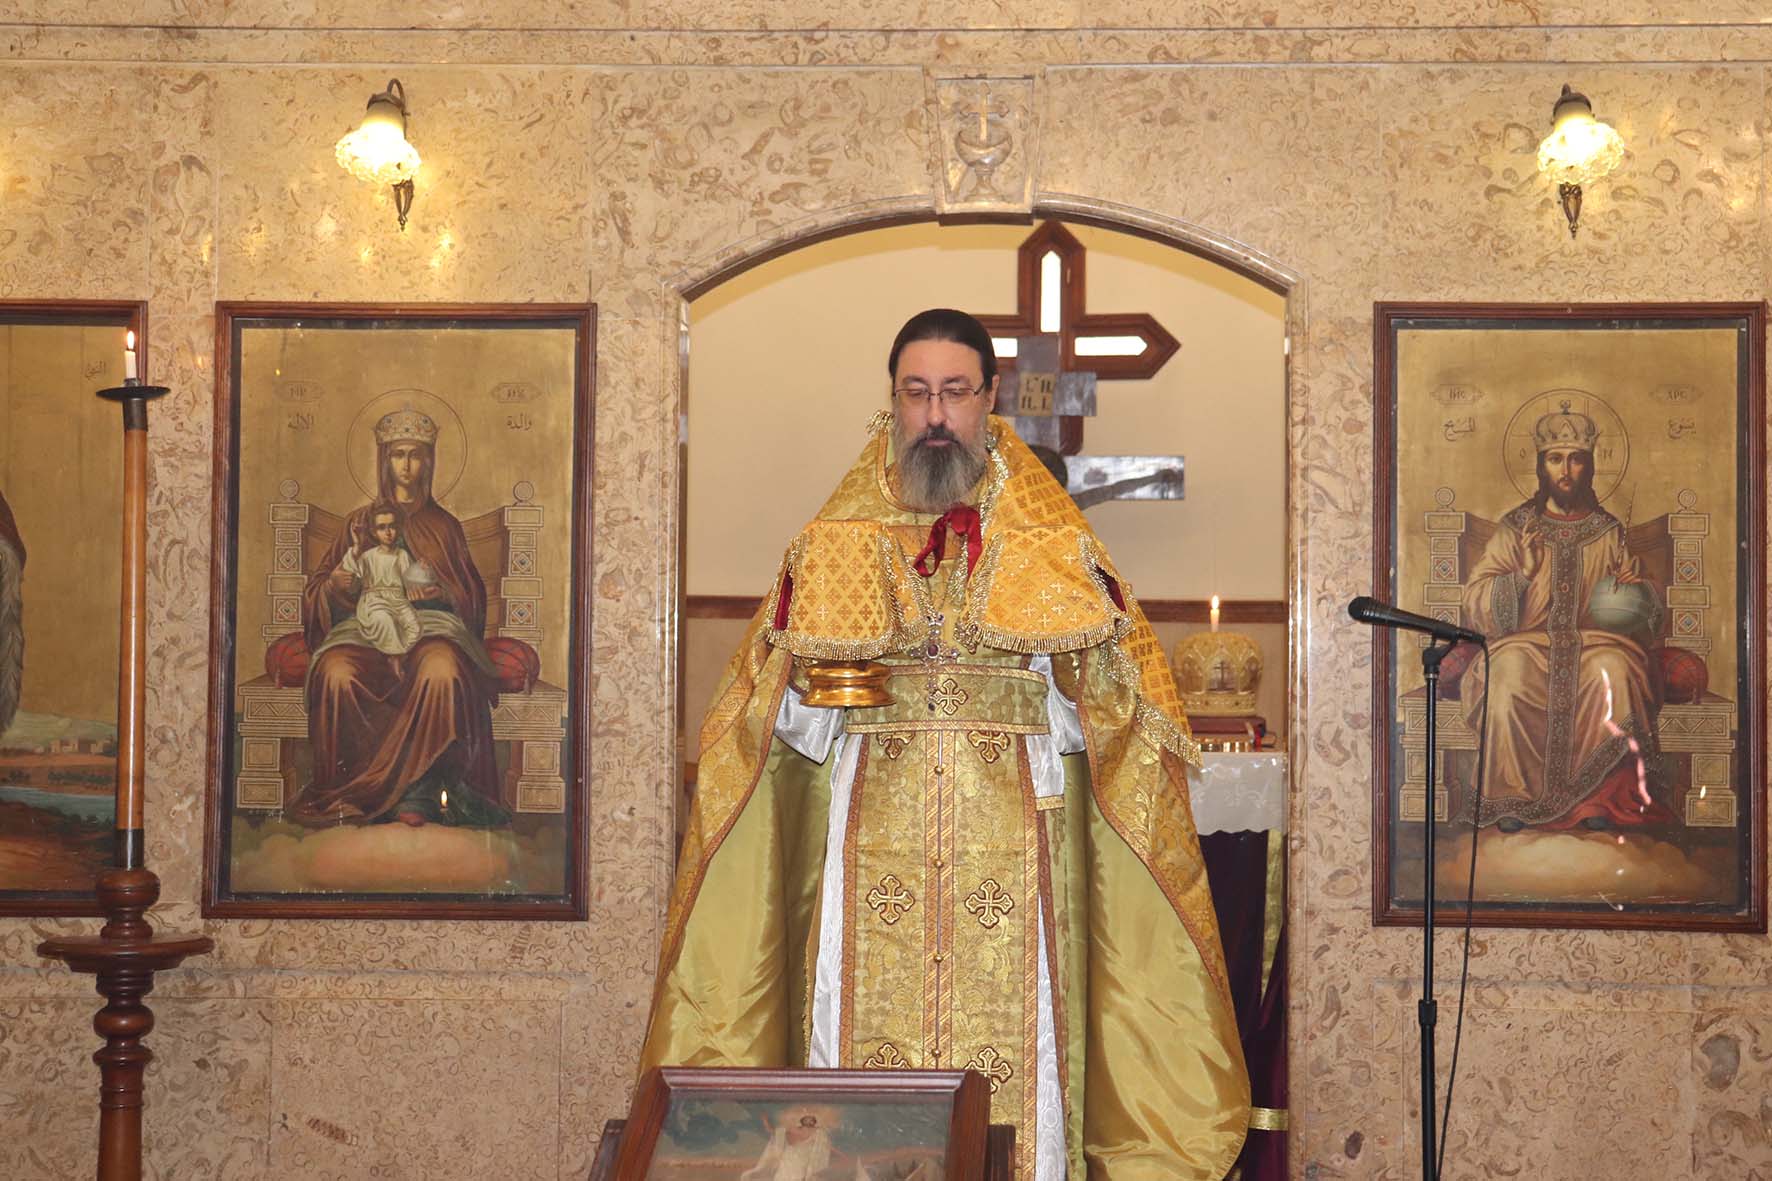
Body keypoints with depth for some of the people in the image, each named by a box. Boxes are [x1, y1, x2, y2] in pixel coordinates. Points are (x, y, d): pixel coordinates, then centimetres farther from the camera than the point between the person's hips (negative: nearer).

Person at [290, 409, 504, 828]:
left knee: (442, 668, -40)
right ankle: (417, 786, -32)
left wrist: (446, 592, -5)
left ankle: (416, 792, -38)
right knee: (337, 672, -36)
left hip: (431, 623, -1)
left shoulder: (445, 526, 22)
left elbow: (472, 597, 17)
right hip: (367, 626, 1)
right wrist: (337, 585, -7)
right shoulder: (360, 522, 22)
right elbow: (318, 594, 16)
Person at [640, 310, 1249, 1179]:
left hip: (1010, 850, -1)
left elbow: (1100, 715, 7)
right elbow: (792, 724, 10)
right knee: (862, 1042, -5)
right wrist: (813, 688, -11)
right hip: (871, 840, 1)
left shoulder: (1051, 545, 10)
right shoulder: (836, 543, 12)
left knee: (1013, 1049, -7)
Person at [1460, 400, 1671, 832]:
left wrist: (1635, 588, -7)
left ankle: (1597, 796, -24)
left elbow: (1640, 612, 16)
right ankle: (1511, 798, -24)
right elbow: (1476, 600, 0)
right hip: (1525, 640, -1)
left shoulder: (1609, 532, 11)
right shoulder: (1514, 528, 7)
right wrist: (1520, 573, -17)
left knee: (1613, 672, -33)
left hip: (1595, 638, 1)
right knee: (1510, 674, -35)